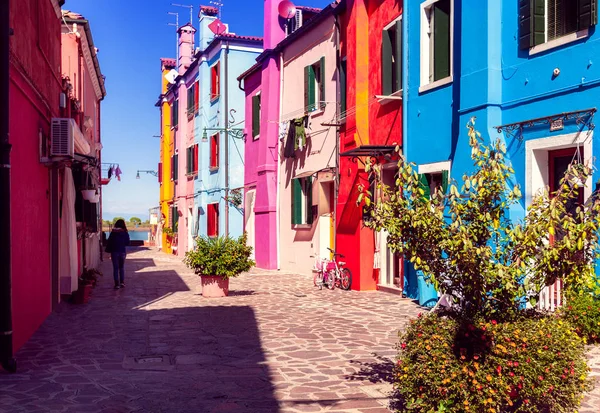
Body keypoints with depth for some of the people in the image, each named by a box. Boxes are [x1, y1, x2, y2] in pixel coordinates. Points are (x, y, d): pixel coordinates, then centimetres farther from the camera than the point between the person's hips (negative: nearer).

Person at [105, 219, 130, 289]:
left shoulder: (113, 232, -5)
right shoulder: (125, 233, -3)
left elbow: (109, 242, -3)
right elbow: (127, 243, 1)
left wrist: (108, 251, 7)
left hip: (114, 252, -1)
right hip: (123, 251, 1)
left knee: (115, 268, 4)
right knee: (121, 267, 17)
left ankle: (117, 284, 0)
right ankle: (122, 282, 10)